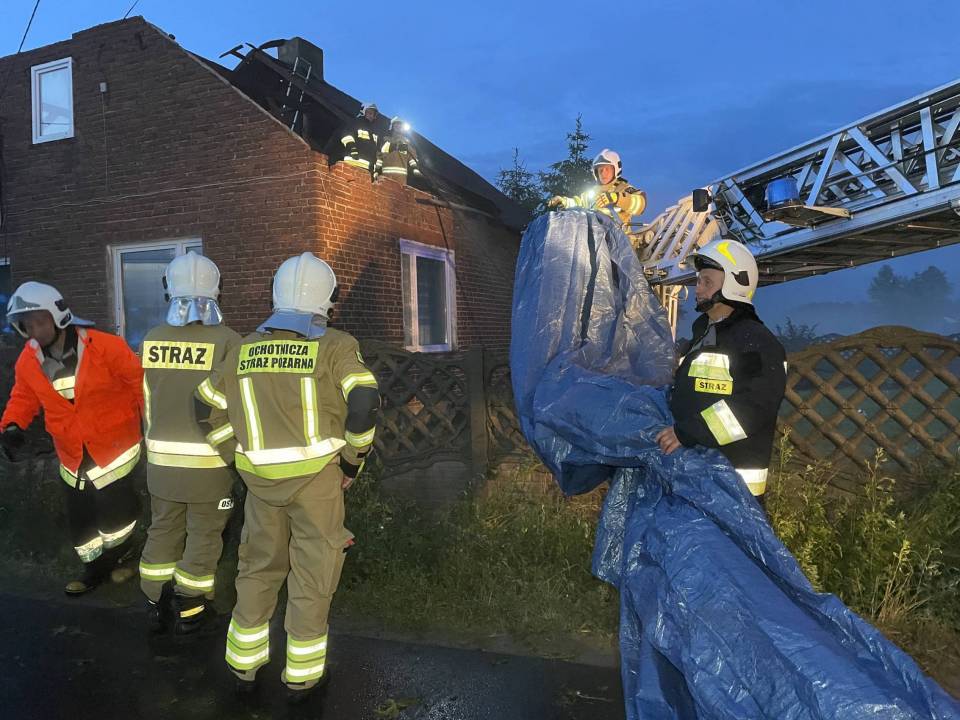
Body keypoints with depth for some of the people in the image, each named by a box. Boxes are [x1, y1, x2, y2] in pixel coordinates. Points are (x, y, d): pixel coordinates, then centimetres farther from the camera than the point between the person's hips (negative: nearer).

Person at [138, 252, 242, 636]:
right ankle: (189, 611, 22)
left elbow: (148, 403, 7)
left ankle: (157, 605, 31)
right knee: (204, 535, 12)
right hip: (209, 459, -4)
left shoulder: (151, 340, -3)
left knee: (163, 529, 19)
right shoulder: (226, 340, -16)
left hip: (162, 458, 4)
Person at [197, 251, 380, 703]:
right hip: (316, 477, -4)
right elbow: (365, 403, -20)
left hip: (261, 479, 4)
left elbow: (210, 407, 13)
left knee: (259, 567, 20)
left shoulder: (245, 348, 6)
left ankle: (243, 666, 33)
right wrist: (351, 460, -6)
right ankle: (302, 676, 23)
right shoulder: (335, 347, -9)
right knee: (312, 574, 10)